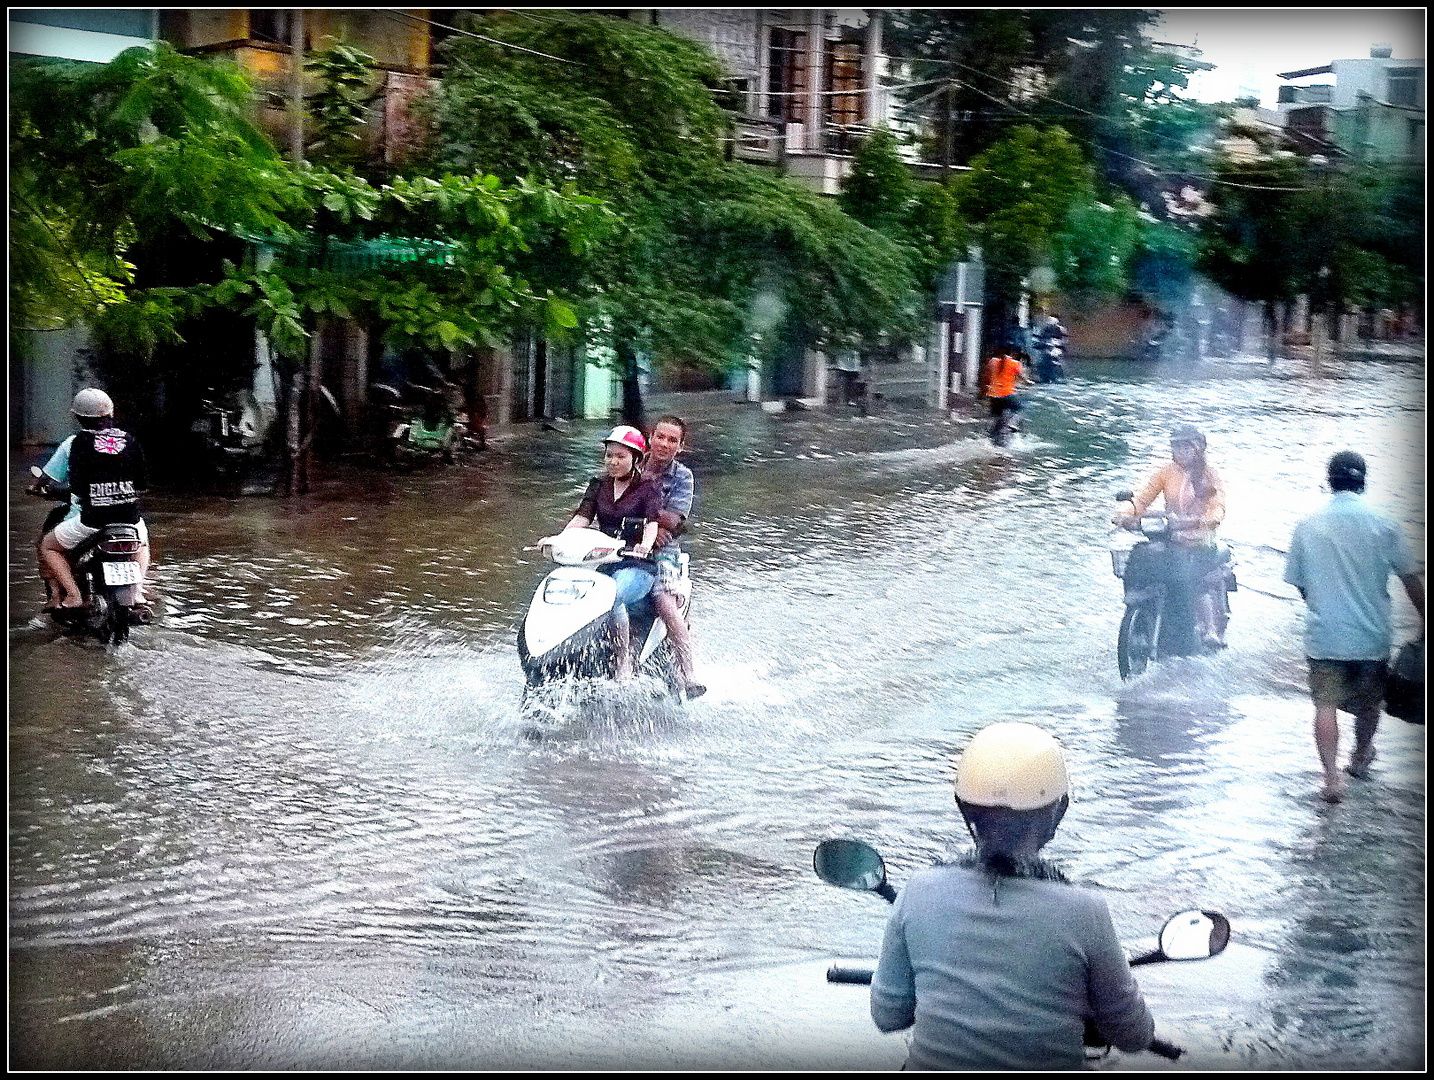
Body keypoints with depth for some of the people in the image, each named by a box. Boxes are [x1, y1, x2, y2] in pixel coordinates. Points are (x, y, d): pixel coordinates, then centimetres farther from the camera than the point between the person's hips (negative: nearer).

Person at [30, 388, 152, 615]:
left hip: (90, 519, -3)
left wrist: (36, 487, 28)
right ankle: (138, 592, 15)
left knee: (47, 547, 20)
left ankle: (72, 594, 3)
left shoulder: (75, 443, -2)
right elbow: (142, 483, 12)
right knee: (141, 544, 36)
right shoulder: (130, 440, 6)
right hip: (130, 517, 3)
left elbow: (49, 478, 5)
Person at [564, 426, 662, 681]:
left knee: (612, 597, -37)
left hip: (637, 566, -5)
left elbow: (652, 523, -11)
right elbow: (582, 517, 5)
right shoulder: (598, 486, 18)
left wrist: (645, 544, -34)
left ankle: (624, 662, -29)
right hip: (602, 564, 5)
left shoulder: (648, 488, 5)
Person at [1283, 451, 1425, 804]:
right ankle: (1360, 758, 40)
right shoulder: (1381, 523, -6)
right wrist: (1423, 618, 9)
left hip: (1324, 633, -1)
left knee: (1326, 704, 0)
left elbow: (1298, 583, 7)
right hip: (1372, 634, 1)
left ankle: (1332, 777, -12)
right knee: (1369, 701, 21)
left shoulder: (1309, 525, -2)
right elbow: (1410, 578, -3)